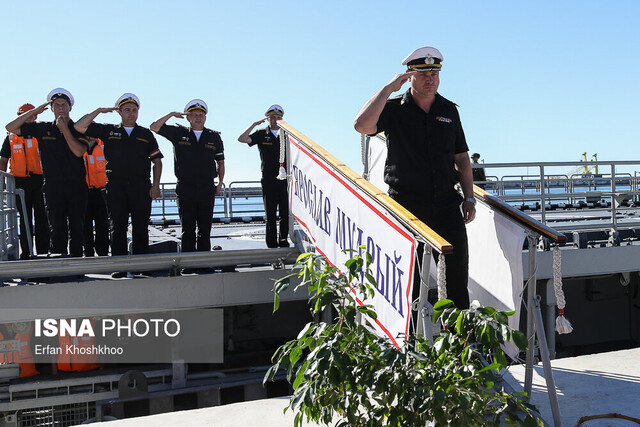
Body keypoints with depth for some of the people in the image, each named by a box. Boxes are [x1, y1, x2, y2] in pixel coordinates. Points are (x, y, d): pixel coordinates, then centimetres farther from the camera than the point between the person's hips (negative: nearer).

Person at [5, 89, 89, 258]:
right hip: (53, 188, 0)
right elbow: (11, 127, 7)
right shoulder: (42, 128, 10)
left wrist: (64, 128, -11)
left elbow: (79, 152, -10)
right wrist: (35, 111, 0)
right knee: (57, 230, 0)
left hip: (77, 188, 0)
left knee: (76, 229, 4)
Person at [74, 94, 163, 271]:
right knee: (118, 226, -1)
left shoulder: (146, 134, 13)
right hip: (116, 186, 0)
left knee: (141, 228, 1)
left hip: (141, 186, 0)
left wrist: (156, 185, 1)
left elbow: (157, 160, 11)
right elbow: (79, 127, 7)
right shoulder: (108, 131, 12)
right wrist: (99, 111, 5)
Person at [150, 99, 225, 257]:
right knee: (188, 228, 0)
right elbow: (154, 127, 6)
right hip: (185, 188, -1)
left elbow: (220, 162, 16)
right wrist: (172, 114, 2)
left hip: (207, 188, 1)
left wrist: (220, 182, 8)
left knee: (205, 228, 4)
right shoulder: (178, 133, 8)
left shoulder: (214, 137, 11)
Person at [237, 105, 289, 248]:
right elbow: (242, 139, -5)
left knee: (285, 213, 2)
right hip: (268, 181, -1)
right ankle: (272, 245, 7)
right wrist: (254, 124, -6)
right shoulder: (261, 134, 8)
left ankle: (284, 241, 13)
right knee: (270, 215, 2)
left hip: (285, 179, 1)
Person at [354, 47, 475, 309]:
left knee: (458, 267, 6)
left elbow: (461, 157, 17)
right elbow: (361, 125, -21)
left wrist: (469, 198, 10)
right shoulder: (394, 108, 0)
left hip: (446, 201, 4)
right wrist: (389, 88, -17)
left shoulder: (448, 110, 13)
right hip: (407, 203, -3)